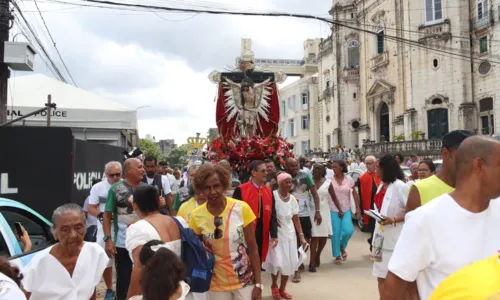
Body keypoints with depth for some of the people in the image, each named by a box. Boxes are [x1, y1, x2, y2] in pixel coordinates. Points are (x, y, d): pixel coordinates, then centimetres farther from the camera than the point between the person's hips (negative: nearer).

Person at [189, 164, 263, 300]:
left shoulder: (241, 208, -14)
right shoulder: (196, 216, -9)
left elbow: (253, 248, -7)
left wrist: (258, 283, -7)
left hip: (245, 281, -1)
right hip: (216, 284, 2)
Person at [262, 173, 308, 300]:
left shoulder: (292, 199, 0)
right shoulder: (273, 195, -14)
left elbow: (296, 219, 5)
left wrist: (301, 236, 2)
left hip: (289, 234, 5)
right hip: (275, 234, -5)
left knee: (289, 263, 6)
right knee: (277, 262, -7)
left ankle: (282, 289, 27)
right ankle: (274, 285, 24)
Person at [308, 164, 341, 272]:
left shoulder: (328, 182, 1)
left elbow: (334, 197, 6)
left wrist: (340, 210, -1)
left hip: (324, 212, 2)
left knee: (324, 236, 8)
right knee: (315, 236, -7)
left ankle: (317, 255, 33)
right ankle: (312, 262, -2)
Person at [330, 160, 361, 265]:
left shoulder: (349, 179, -1)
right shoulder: (330, 179, -7)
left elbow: (354, 194, 4)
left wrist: (358, 208, 1)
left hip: (346, 210, 1)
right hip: (333, 210, -1)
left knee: (348, 231, -11)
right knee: (336, 233, -2)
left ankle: (342, 247, 20)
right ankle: (337, 256, 15)